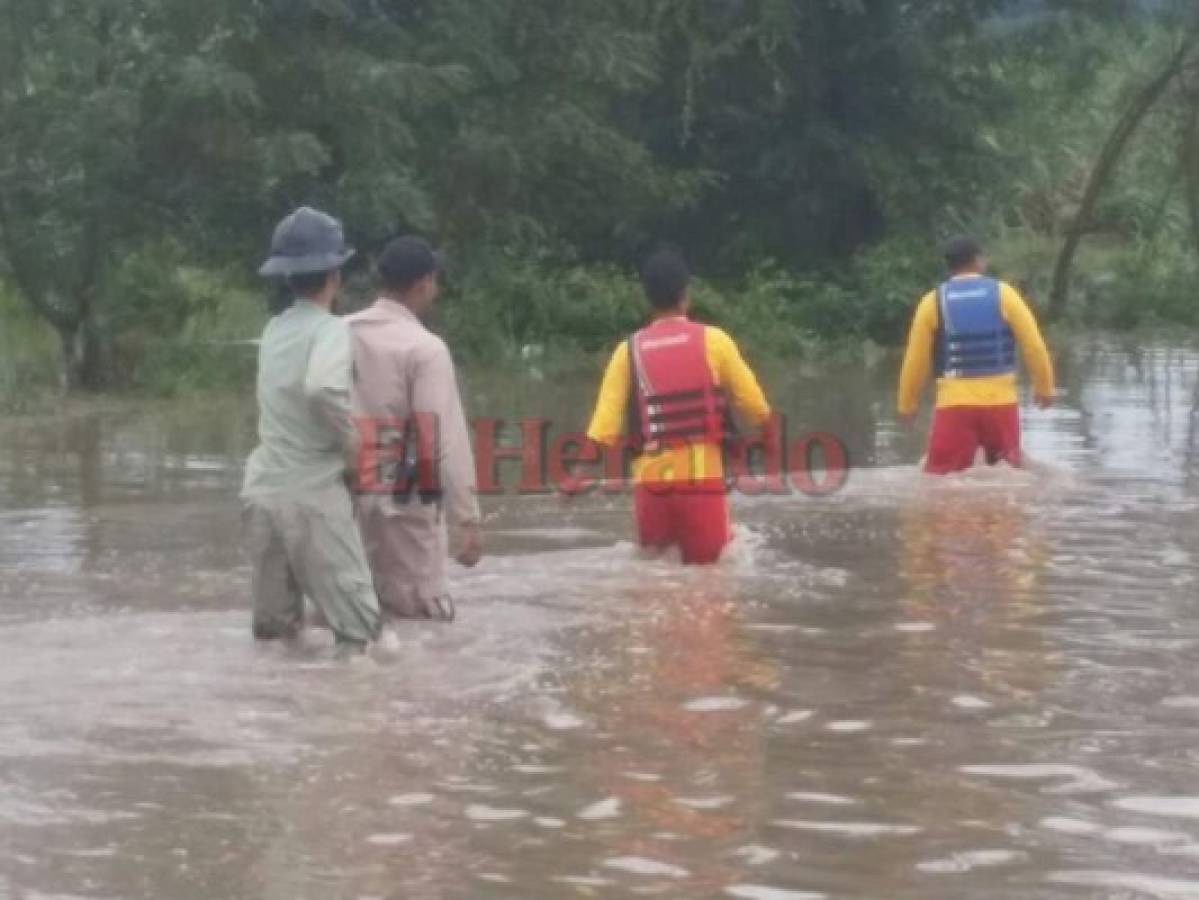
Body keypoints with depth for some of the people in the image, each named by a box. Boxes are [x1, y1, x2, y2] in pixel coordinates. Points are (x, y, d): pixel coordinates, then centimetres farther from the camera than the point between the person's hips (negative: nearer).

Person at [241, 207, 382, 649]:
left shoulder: (275, 330, 11)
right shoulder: (329, 329, -10)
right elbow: (322, 389, -28)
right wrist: (352, 446, -15)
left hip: (263, 491, 7)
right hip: (312, 495, -7)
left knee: (273, 632, 15)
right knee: (362, 632, -4)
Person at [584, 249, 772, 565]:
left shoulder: (629, 350, 3)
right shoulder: (713, 340, -1)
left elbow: (605, 425, -3)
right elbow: (757, 408, 1)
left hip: (651, 479, 2)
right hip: (702, 477, -2)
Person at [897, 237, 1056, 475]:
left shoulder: (934, 301, 1)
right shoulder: (1003, 294, 1)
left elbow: (916, 359, 5)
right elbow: (1033, 345, 1)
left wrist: (907, 404, 16)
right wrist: (1044, 387, 13)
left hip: (955, 403, -1)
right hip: (1000, 401, 1)